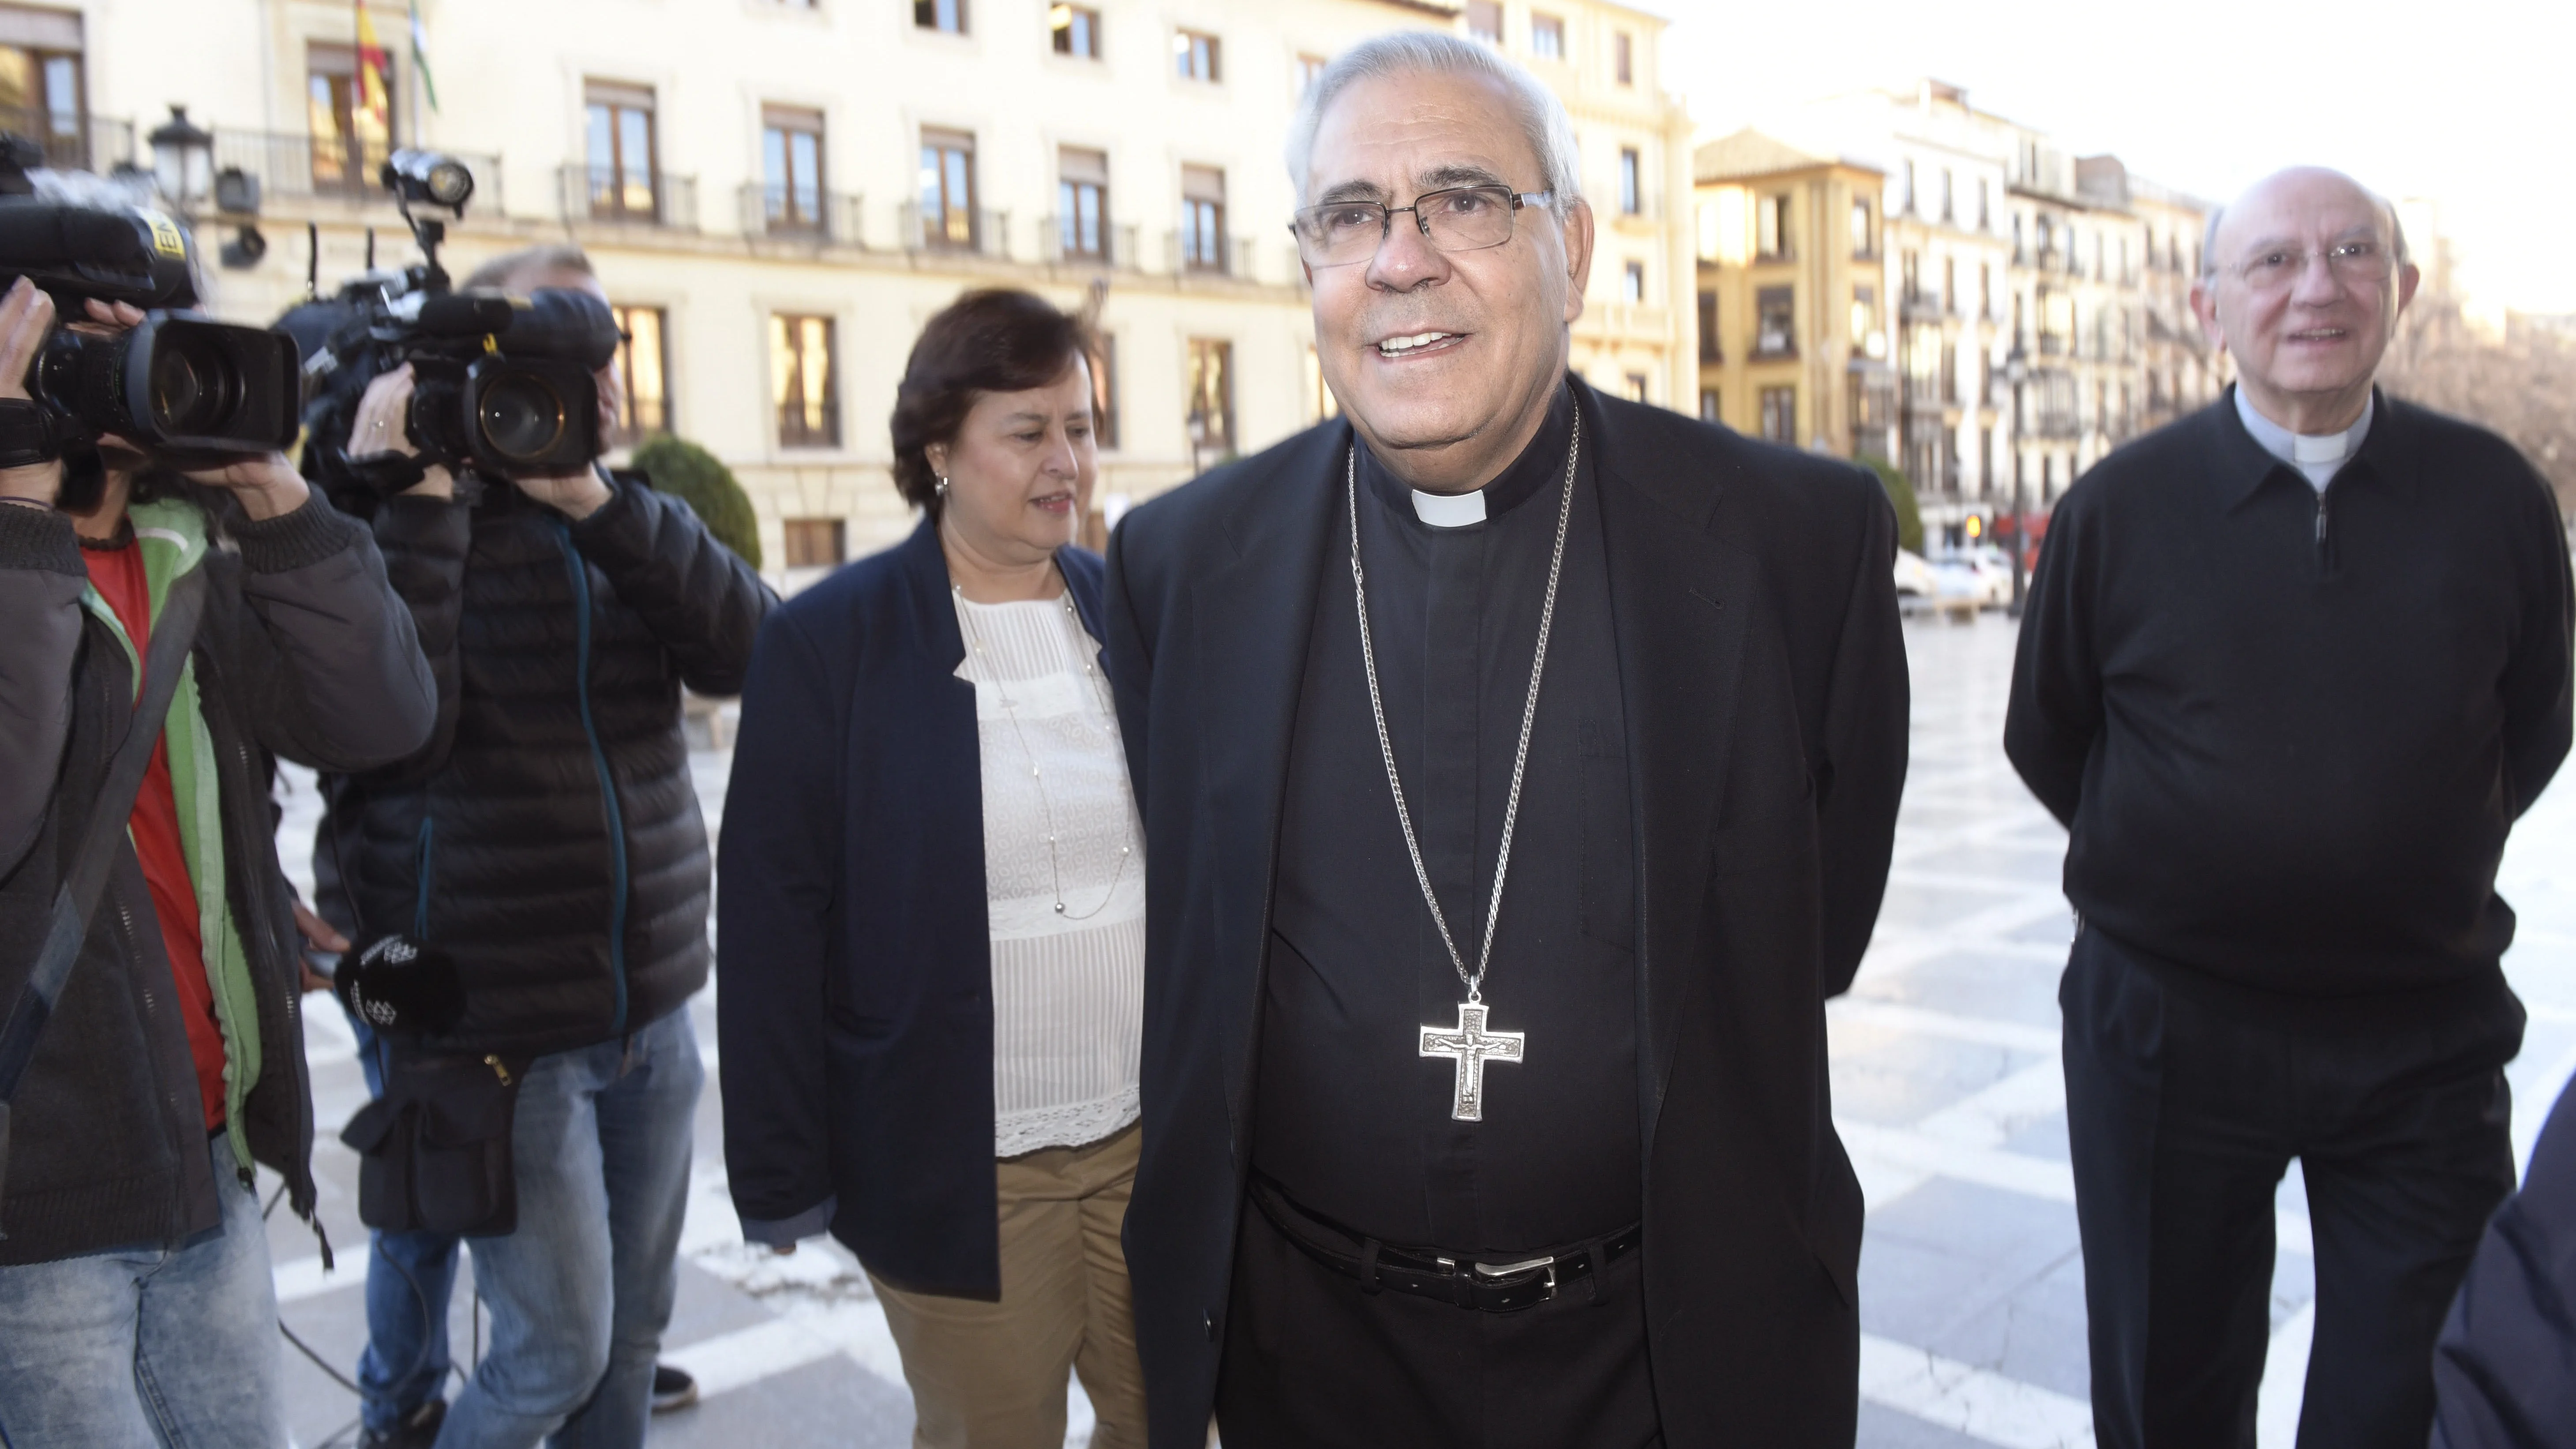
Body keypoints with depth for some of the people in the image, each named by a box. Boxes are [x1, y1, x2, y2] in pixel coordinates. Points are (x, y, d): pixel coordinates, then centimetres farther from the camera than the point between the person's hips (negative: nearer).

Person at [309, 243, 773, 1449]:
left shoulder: (620, 519, 9)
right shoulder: (386, 523, -6)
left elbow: (751, 652, -9)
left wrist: (599, 502, -18)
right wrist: (419, 503, -21)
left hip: (649, 1011, 5)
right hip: (488, 1027, -5)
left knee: (634, 1328, 14)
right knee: (559, 1349, 1)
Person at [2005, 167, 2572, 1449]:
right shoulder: (2122, 505, -7)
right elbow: (2044, 741, 5)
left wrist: (2424, 864, 5)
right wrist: (2171, 864, 6)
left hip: (2426, 1038, 1)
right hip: (2168, 1030, -1)